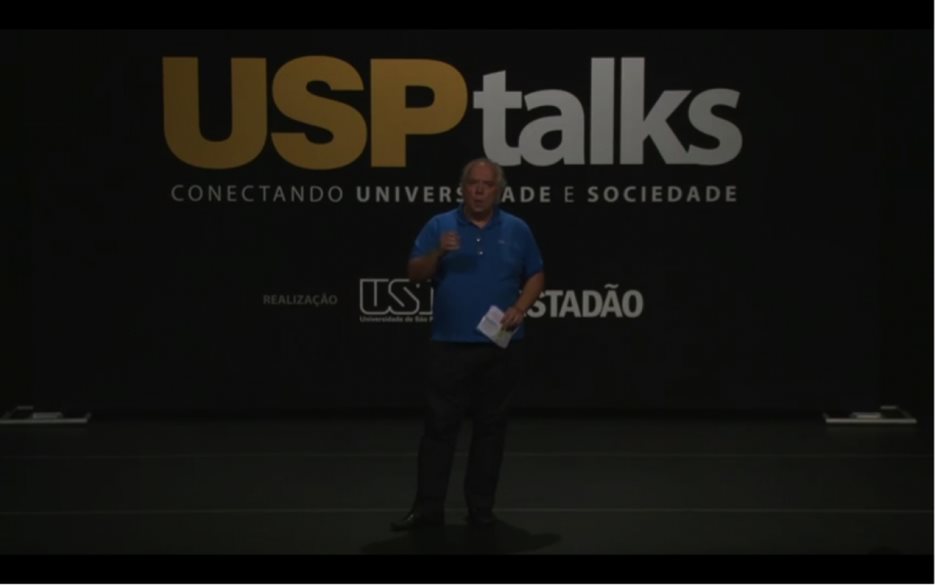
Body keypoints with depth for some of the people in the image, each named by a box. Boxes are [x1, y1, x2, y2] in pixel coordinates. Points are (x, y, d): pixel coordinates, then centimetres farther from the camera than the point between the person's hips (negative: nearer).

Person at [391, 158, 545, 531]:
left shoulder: (516, 230, 6)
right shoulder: (439, 225, 3)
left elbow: (536, 276, 10)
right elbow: (415, 274, -2)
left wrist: (519, 309, -7)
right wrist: (439, 252, -20)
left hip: (499, 345, 1)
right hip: (449, 344, -1)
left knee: (490, 426, 6)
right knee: (439, 425, -2)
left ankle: (481, 506, 15)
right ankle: (428, 507, 3)